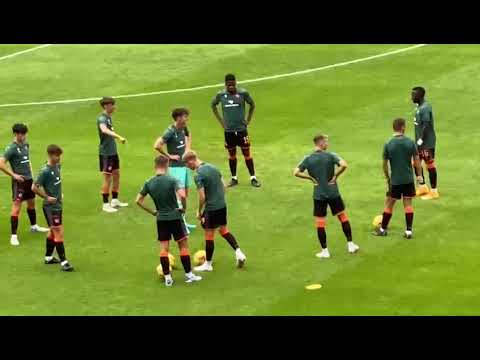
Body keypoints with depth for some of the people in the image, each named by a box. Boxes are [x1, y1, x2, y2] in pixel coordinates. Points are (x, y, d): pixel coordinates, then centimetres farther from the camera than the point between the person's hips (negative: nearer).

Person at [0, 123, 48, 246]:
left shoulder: (26, 145, 8)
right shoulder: (11, 148, -16)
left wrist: (31, 172, 15)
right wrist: (13, 175, -19)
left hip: (29, 179, 8)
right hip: (19, 181, -8)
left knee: (31, 203, 22)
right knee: (16, 207, -8)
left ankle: (34, 226, 43)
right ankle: (14, 236, -6)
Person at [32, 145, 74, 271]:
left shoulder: (57, 166, 5)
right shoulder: (45, 171, -19)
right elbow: (34, 187, -20)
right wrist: (47, 197, -15)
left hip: (58, 205, 9)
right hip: (51, 207, -9)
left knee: (53, 231, 18)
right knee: (58, 233, -9)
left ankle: (48, 257, 30)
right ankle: (63, 262, -8)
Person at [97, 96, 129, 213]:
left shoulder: (109, 117, 11)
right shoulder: (102, 118, -19)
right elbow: (104, 130, -40)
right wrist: (119, 137, -51)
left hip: (113, 151, 9)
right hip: (106, 152, -9)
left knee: (116, 175, 15)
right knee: (108, 178, -4)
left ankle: (115, 200, 27)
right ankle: (106, 204, 3)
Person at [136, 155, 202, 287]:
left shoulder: (149, 183, -2)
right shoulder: (172, 180, -14)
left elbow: (138, 200, 1)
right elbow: (181, 195, -26)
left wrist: (152, 212, 8)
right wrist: (182, 208, -8)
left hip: (161, 219, 3)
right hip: (175, 217, -3)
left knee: (163, 248, 7)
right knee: (183, 245, 8)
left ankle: (167, 277, 6)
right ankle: (188, 275, 12)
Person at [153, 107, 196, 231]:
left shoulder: (183, 128, 4)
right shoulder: (171, 131, -19)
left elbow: (188, 136, 29)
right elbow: (157, 145, -26)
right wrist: (169, 156, -17)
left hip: (185, 165, 8)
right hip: (175, 167, -8)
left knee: (185, 194, 13)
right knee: (182, 195, -13)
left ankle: (183, 221, 23)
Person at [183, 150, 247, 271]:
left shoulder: (199, 176, -18)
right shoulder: (213, 167, 6)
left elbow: (202, 197, -19)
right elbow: (223, 185, 12)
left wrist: (199, 212, -6)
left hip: (211, 208, -7)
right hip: (222, 205, 8)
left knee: (209, 234, 5)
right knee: (223, 229, 22)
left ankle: (208, 264, 16)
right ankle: (238, 252, 14)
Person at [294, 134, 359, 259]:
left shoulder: (308, 159, -3)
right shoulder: (330, 155, -7)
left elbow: (296, 172, -9)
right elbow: (343, 165, -22)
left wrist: (311, 178, -1)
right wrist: (335, 176, -8)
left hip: (318, 195, 0)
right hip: (333, 193, 0)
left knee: (320, 223, 7)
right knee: (343, 217, 16)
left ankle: (325, 251, 9)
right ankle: (350, 244, 19)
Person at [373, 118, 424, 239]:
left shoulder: (388, 145, -9)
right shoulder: (410, 142, -7)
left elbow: (385, 164, -3)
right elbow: (416, 160, -2)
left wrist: (387, 177, 12)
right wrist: (419, 175, 10)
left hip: (395, 180, -1)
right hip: (409, 179, 1)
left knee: (389, 204, 11)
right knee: (408, 204, 8)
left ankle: (383, 229, 21)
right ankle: (409, 231, 6)